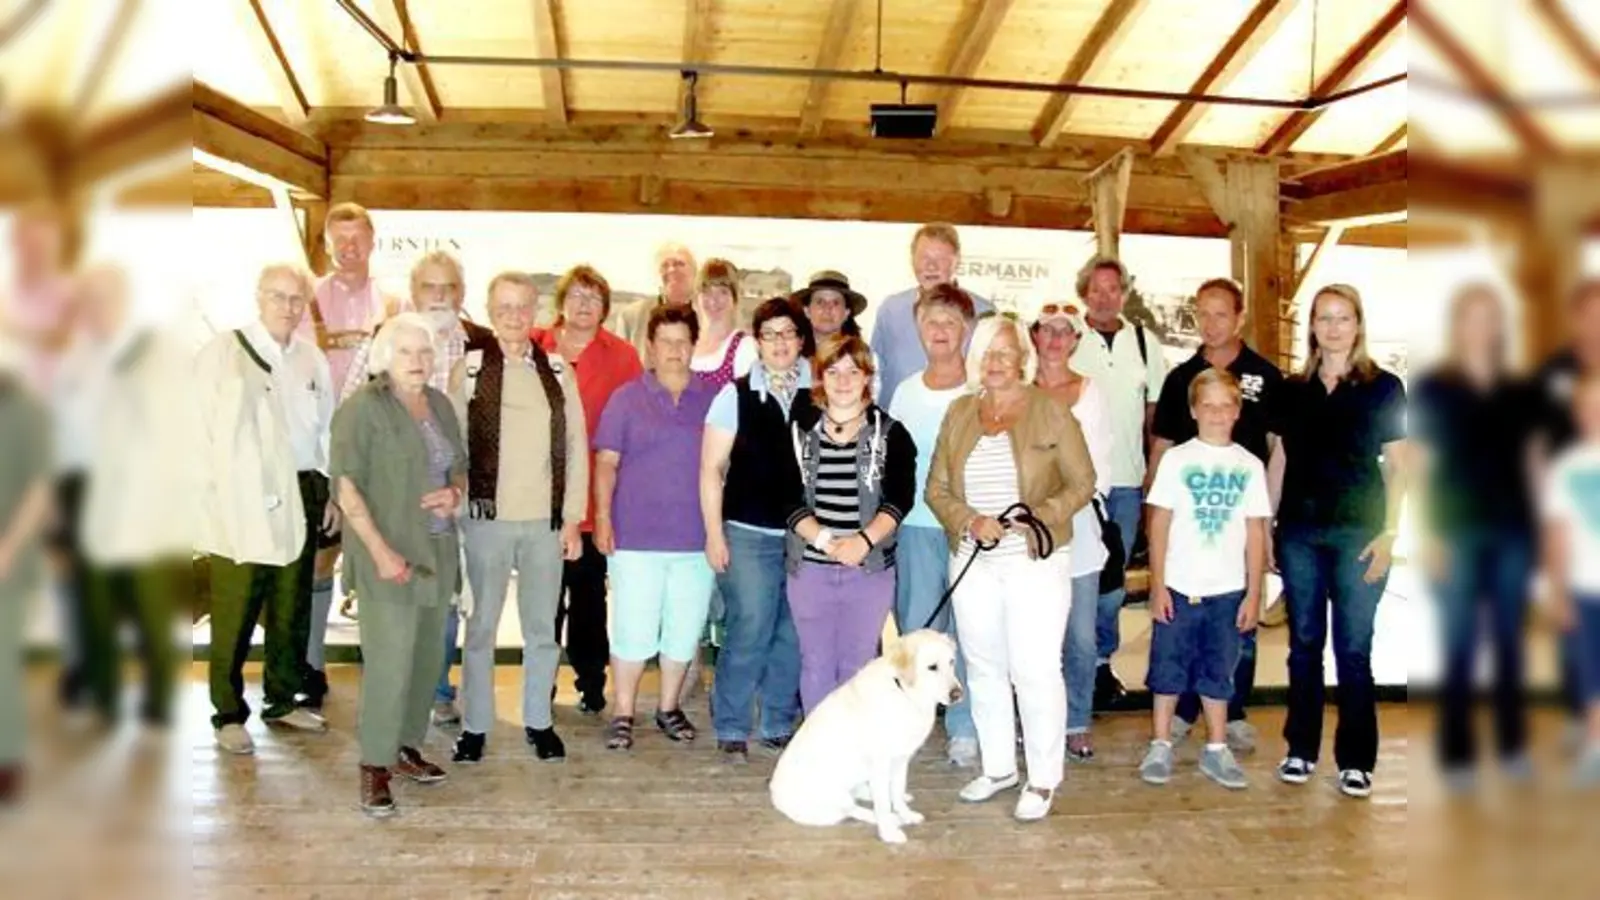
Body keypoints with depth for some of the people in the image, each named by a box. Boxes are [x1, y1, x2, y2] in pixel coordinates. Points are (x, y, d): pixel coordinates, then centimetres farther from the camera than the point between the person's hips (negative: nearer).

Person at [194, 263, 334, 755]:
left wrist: (333, 491, 12)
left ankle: (283, 700, 26)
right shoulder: (224, 352, -4)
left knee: (292, 608, 12)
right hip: (243, 502, -5)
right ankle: (229, 714, 11)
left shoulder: (312, 358, 12)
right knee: (235, 613, -1)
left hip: (300, 498, 5)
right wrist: (216, 496, -11)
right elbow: (204, 430, -6)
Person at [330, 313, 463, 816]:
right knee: (389, 661, -8)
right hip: (388, 555, -7)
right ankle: (374, 766, 3)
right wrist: (381, 550, -19)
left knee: (426, 656, 11)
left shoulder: (441, 405, 12)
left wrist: (455, 492, -3)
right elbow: (346, 484, -14)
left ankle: (404, 747, 25)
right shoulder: (363, 408, -8)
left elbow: (461, 466, 21)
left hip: (437, 550, 7)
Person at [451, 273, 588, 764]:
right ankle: (475, 725, 21)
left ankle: (538, 721, 25)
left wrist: (572, 518, 2)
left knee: (542, 627, 11)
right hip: (487, 518, -2)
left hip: (546, 520, 2)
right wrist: (456, 504, -9)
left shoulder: (558, 372, 5)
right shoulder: (469, 369, -1)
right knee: (481, 625, 8)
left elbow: (576, 447, 5)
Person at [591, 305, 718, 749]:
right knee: (633, 630, 1)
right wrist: (602, 516, -7)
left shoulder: (714, 398, 6)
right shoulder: (627, 398, 3)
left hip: (695, 538, 2)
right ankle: (623, 715, 15)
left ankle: (669, 708, 26)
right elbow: (606, 462, 2)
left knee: (684, 629, 9)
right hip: (635, 537, -2)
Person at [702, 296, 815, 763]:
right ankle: (731, 730, 11)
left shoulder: (817, 397, 7)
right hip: (748, 533, -2)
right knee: (750, 632, -5)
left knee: (792, 635, 5)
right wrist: (714, 533, -3)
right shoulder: (737, 395, 2)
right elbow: (711, 468, 2)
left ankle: (778, 726, 22)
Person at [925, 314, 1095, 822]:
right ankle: (998, 768, 27)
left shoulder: (1050, 412, -2)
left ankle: (1043, 780, 11)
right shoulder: (959, 413, 9)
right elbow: (937, 489, 8)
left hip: (1035, 562, -4)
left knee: (1035, 671, -3)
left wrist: (1039, 517, -17)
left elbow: (1081, 484, -2)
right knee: (984, 668, 12)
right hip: (973, 564, 4)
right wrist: (970, 521, -11)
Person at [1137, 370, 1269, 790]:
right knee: (1168, 668, 6)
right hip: (1179, 588, -1)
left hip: (1227, 590, 2)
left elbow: (1256, 533, 4)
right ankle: (1161, 745, 18)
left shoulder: (1250, 465, 3)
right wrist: (1157, 585, -6)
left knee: (1218, 672, 12)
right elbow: (1159, 525, -2)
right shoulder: (1177, 459, -2)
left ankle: (1216, 749, 23)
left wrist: (1253, 594, 1)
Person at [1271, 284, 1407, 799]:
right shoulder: (1293, 390, 9)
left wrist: (1388, 533, -8)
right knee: (1304, 643, 9)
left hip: (1359, 534, -3)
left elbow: (1396, 467, 0)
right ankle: (1301, 748, 20)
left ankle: (1356, 759, 12)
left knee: (1353, 649, 1)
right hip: (1300, 533, 3)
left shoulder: (1383, 388, 1)